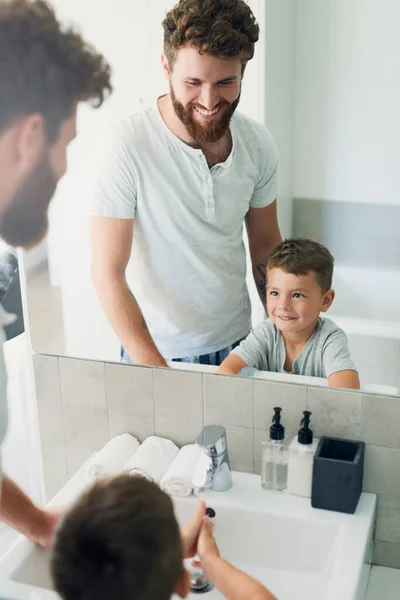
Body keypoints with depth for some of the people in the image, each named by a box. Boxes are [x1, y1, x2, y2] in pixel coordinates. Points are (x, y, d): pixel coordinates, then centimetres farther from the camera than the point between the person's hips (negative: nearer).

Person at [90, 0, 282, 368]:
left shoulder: (258, 143, -8)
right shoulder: (129, 145, -22)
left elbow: (265, 244, 6)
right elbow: (108, 274, -20)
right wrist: (156, 370, -26)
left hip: (237, 341, 4)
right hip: (151, 350, -4)